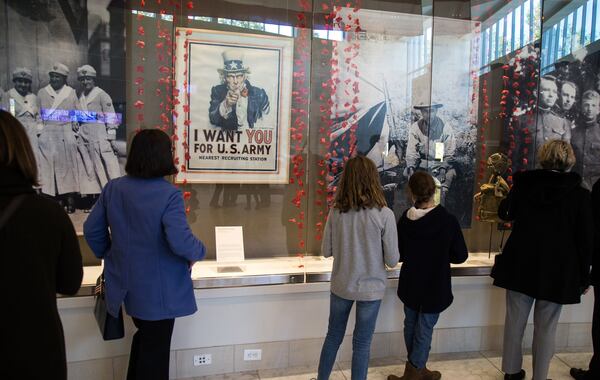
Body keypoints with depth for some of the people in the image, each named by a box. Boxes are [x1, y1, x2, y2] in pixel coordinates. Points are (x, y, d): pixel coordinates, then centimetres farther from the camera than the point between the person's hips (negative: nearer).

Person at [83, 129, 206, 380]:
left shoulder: (113, 188, -2)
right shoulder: (168, 194, -21)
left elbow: (92, 230, 4)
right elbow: (180, 241, -29)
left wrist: (108, 255, 18)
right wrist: (197, 253, -9)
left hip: (126, 283, 6)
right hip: (158, 290, -6)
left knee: (144, 337, 29)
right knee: (155, 348, 13)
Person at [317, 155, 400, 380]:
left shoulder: (336, 211, -9)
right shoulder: (384, 214, -17)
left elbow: (326, 251, 0)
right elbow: (392, 261, -11)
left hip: (341, 286, 3)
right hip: (370, 288, -3)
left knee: (333, 336, 22)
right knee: (362, 343, 13)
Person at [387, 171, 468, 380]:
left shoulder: (404, 220, -11)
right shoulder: (448, 220, -20)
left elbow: (399, 255, -1)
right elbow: (461, 256, -9)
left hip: (410, 285, 4)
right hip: (435, 288, -3)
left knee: (411, 325, 19)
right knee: (424, 330, 9)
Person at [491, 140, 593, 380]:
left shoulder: (523, 184, -4)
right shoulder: (579, 194, -9)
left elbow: (504, 213, 13)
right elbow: (585, 240, -5)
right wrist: (584, 276, 5)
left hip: (520, 267, 2)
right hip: (558, 272, -2)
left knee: (515, 321, 14)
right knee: (546, 328, 9)